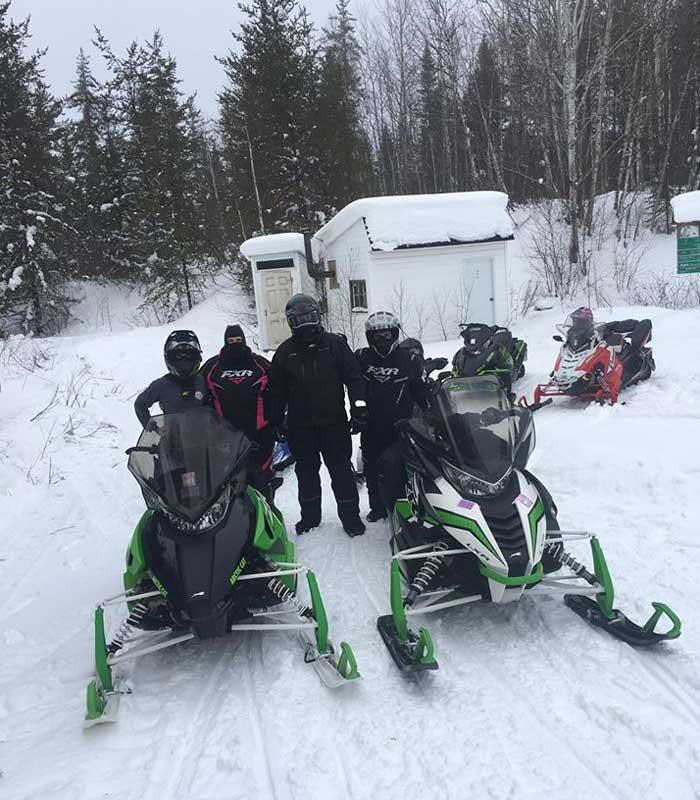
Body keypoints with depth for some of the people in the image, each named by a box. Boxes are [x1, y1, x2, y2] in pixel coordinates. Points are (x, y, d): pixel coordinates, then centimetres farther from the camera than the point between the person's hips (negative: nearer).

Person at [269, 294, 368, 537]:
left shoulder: (335, 344, 0)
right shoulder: (285, 352, 6)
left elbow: (353, 376, -2)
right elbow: (277, 389, 10)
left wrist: (359, 406, -12)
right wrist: (276, 421, 7)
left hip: (334, 422, -2)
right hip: (300, 426, 2)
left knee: (341, 471, 2)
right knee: (306, 472, 13)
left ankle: (350, 516, 13)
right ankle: (310, 516, 27)